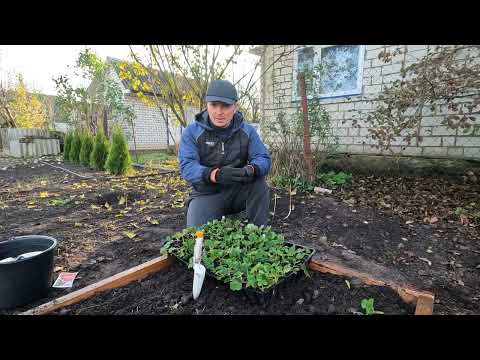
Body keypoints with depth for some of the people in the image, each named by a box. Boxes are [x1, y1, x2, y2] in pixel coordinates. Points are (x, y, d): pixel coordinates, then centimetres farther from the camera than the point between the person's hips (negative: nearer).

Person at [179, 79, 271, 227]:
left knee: (259, 182, -26)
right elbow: (187, 166, -21)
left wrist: (250, 170, -37)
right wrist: (216, 175, -42)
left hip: (238, 191, 2)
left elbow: (263, 158, -11)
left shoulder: (247, 131, -2)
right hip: (207, 193, -1)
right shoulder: (192, 132, -8)